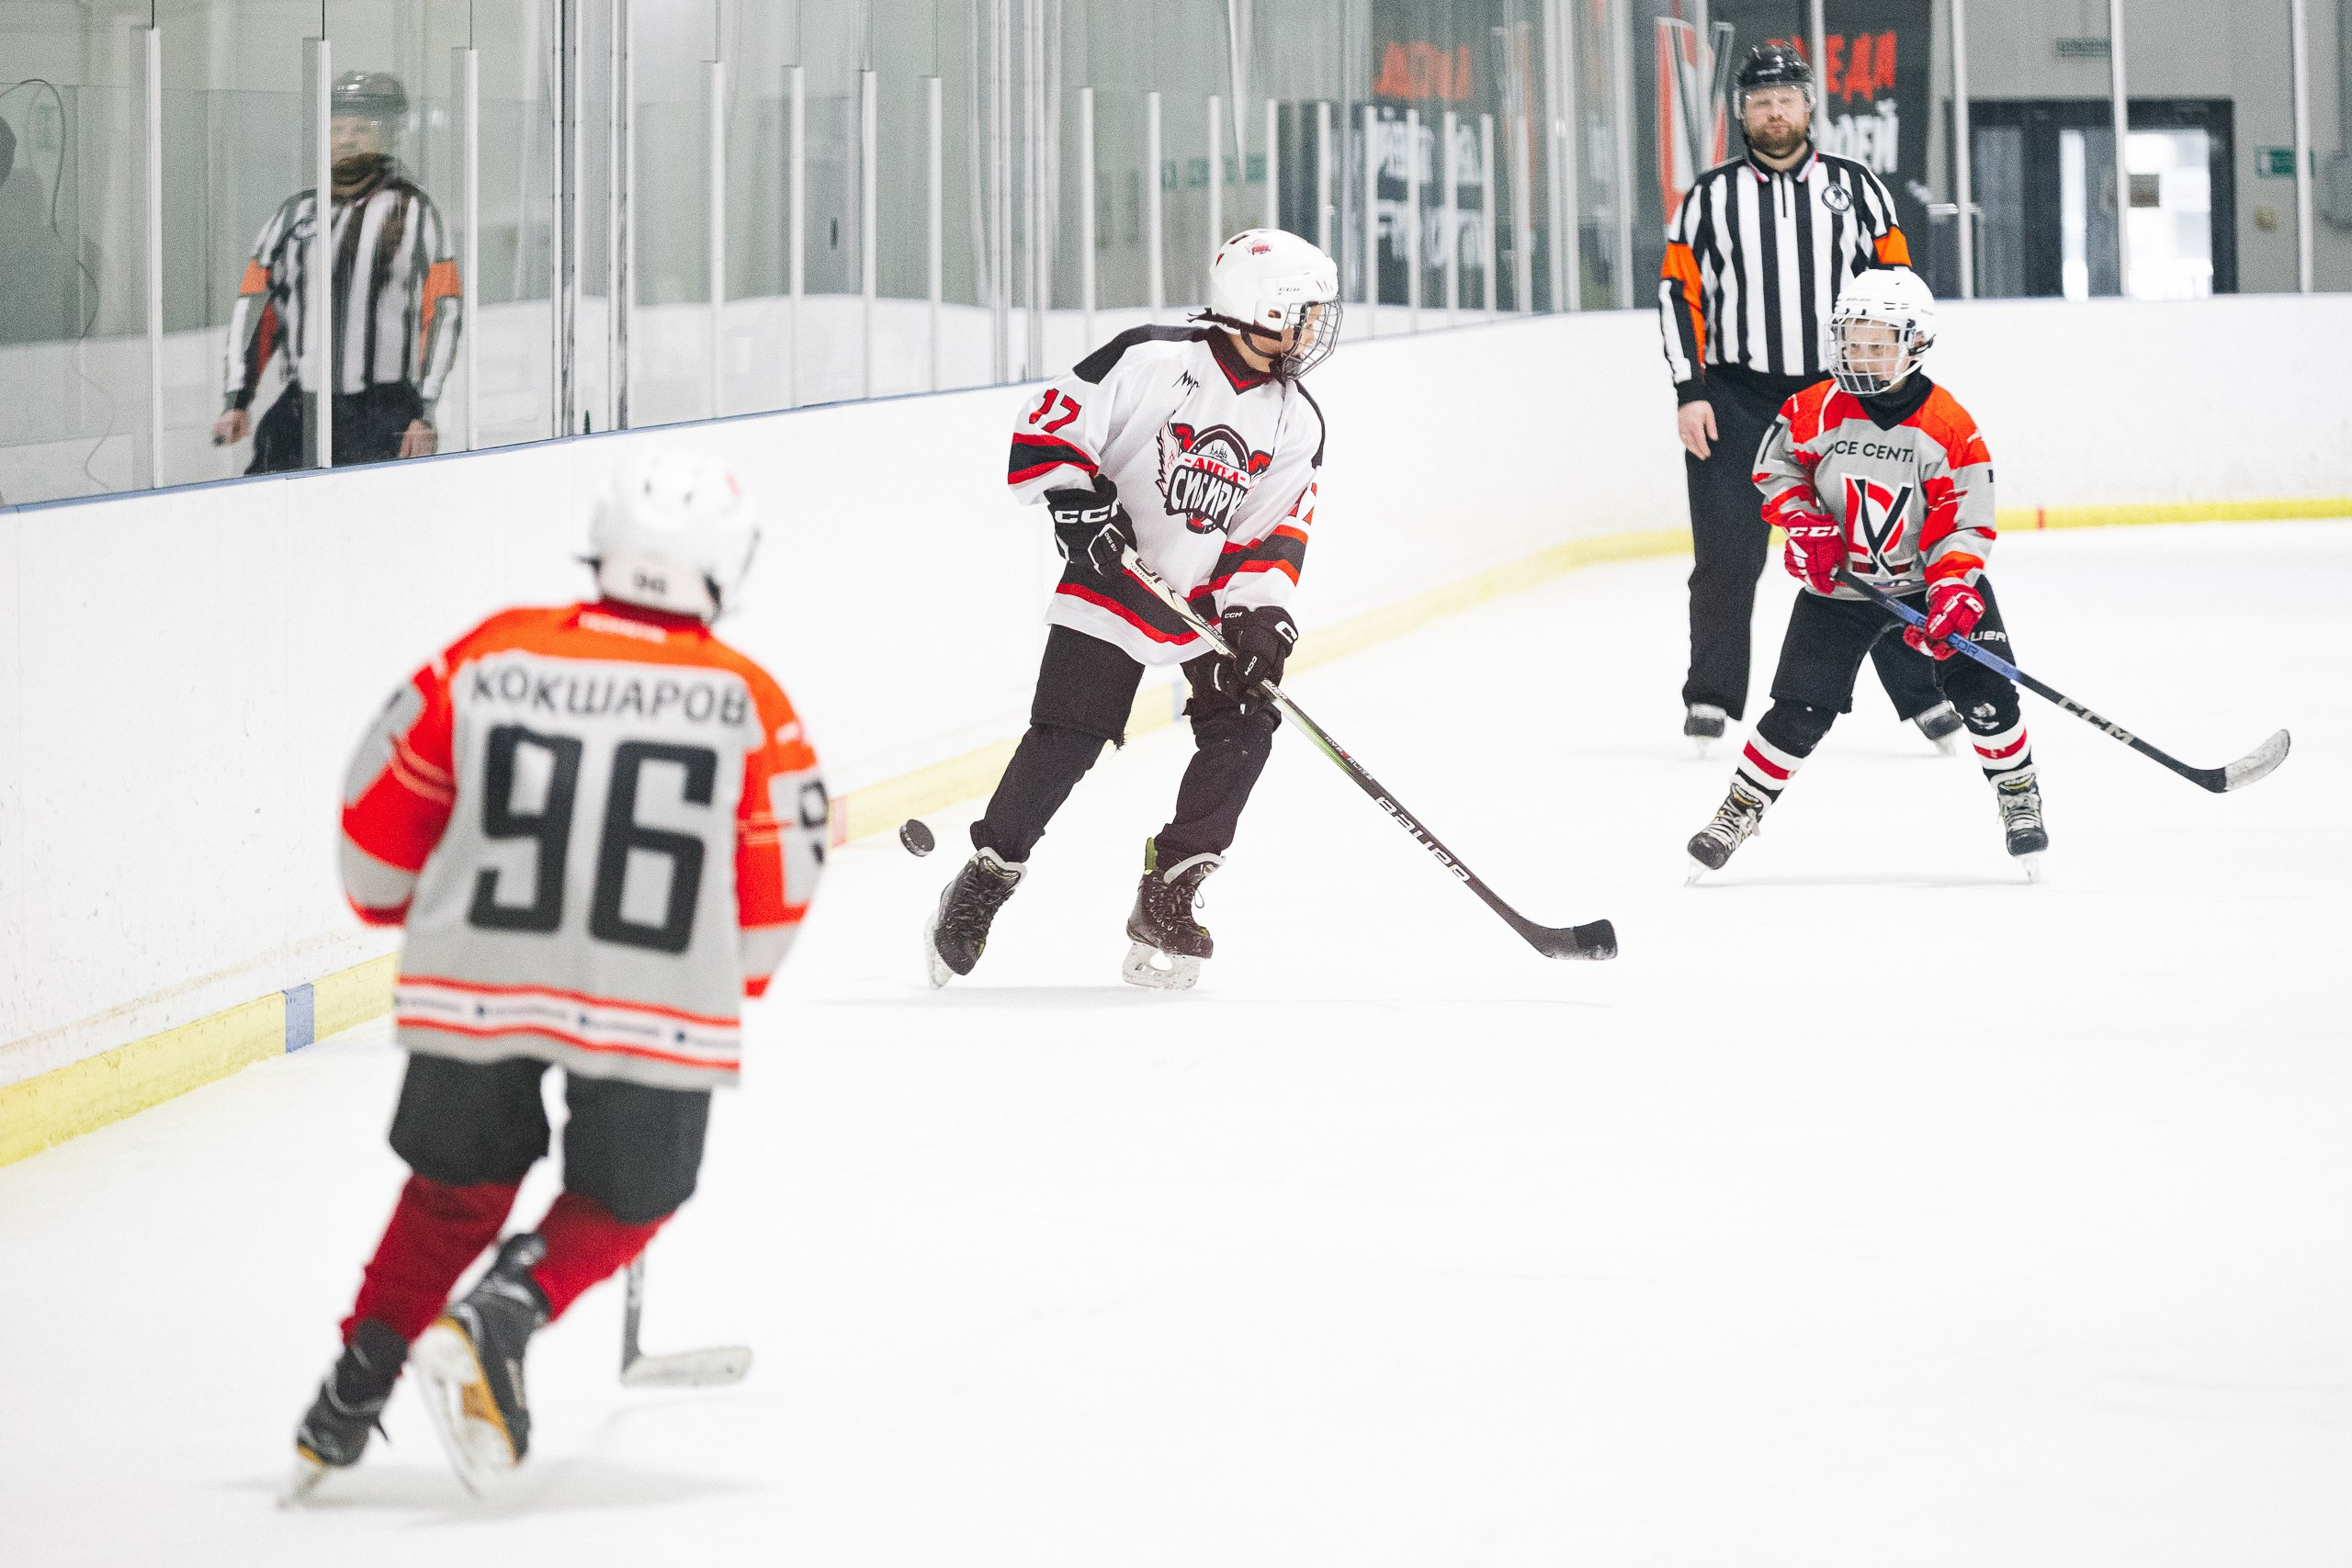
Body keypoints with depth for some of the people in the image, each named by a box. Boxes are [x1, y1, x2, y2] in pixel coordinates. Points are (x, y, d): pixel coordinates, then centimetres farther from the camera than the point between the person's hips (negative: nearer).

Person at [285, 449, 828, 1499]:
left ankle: (351, 1390, 20)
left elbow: (382, 814, 9)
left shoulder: (491, 658, 2)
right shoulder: (748, 703, -1)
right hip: (656, 1006, -2)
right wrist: (728, 987, 22)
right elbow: (778, 885, 3)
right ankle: (498, 1320, -6)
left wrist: (412, 917, 29)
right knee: (623, 1203, 19)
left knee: (460, 1182, 24)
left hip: (472, 981, 2)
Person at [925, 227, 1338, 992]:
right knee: (1065, 740, -11)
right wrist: (1079, 506, -24)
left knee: (1243, 727, -10)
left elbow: (1275, 534, 0)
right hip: (1110, 582, -5)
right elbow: (1046, 427, -13)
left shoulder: (1296, 423, 0)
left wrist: (1260, 614, -14)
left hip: (1212, 594, 5)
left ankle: (1166, 900, 1)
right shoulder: (1151, 361, -16)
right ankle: (983, 882, 5)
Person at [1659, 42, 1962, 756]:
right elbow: (1680, 294, 4)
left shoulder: (1855, 187, 7)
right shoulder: (1710, 196, 6)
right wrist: (1689, 392, -5)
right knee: (1727, 557, -3)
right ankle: (1711, 699, 9)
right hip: (1734, 397, 0)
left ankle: (1922, 696, 3)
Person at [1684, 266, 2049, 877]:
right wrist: (1806, 525, -10)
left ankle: (2019, 795, 10)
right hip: (1839, 582, 1)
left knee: (1983, 692, -12)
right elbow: (1775, 467, 5)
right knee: (1800, 711, -4)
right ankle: (1739, 809, 12)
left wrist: (1950, 597, -26)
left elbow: (1962, 528, -13)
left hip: (1931, 576, 0)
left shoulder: (1950, 430, -15)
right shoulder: (1817, 411, -11)